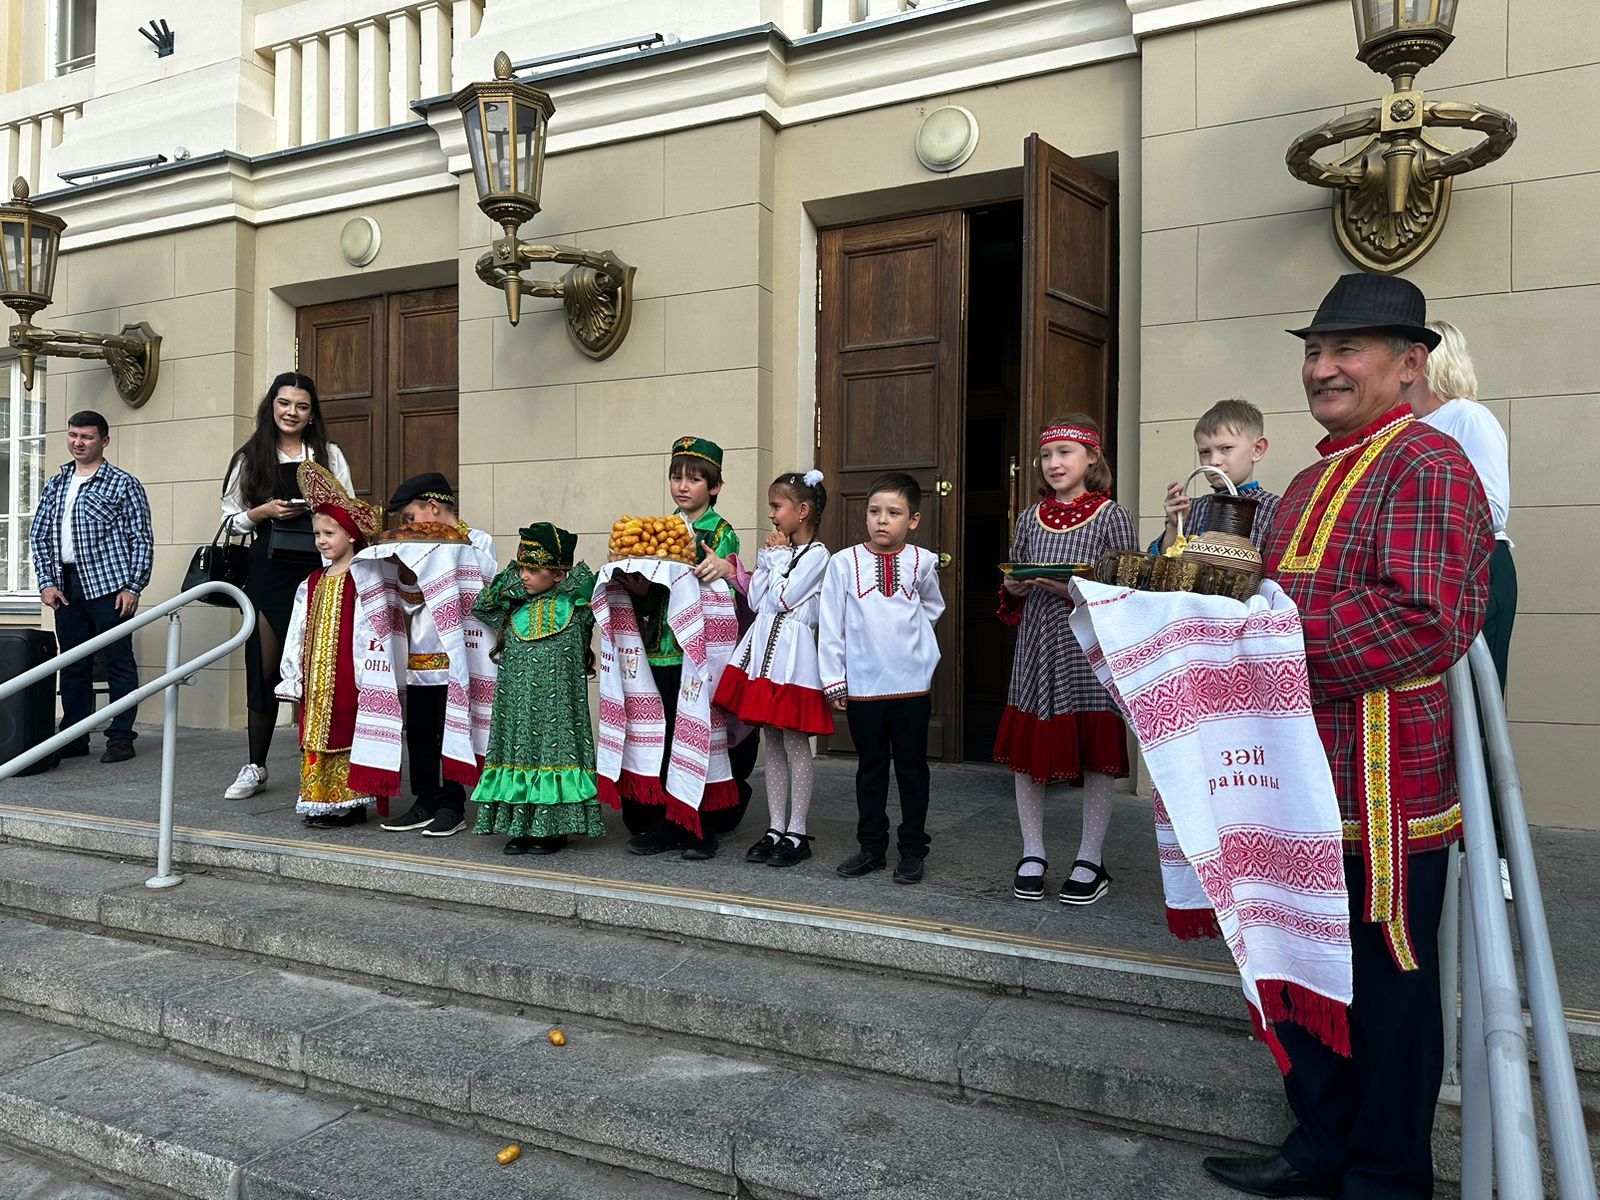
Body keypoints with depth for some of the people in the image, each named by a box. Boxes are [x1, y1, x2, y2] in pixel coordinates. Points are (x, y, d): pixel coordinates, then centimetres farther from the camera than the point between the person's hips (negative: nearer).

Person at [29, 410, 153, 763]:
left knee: (118, 662, -3)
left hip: (108, 585, -5)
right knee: (72, 666, 10)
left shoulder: (123, 484, 1)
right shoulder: (55, 485, 16)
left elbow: (142, 539, -3)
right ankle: (73, 738, 18)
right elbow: (38, 537, 16)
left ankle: (121, 737, 3)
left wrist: (133, 587, -10)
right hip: (66, 585, 5)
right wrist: (46, 583, 5)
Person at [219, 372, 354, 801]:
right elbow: (231, 517, 11)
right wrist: (265, 512, -7)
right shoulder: (251, 457, 11)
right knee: (264, 666, 3)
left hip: (317, 569, -1)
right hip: (268, 570, 1)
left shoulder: (329, 455, 10)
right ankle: (255, 768, 14)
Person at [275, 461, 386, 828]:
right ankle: (320, 801, 17)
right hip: (316, 681, 7)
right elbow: (298, 635, 15)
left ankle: (349, 804, 6)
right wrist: (292, 678, 12)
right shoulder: (311, 584, 14)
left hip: (349, 680, -7)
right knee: (316, 739, 8)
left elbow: (370, 633, -12)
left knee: (346, 736, -3)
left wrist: (368, 680, -16)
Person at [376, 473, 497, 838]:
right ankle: (425, 803, 21)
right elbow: (410, 603, 16)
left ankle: (452, 807, 9)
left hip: (456, 659, -7)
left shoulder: (476, 540, -1)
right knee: (419, 732, 10)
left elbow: (484, 584, -19)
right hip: (420, 658, 7)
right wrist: (406, 570, -1)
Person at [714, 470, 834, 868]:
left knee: (795, 746, 0)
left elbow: (780, 599, -15)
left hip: (792, 655, -8)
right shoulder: (779, 551, 15)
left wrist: (778, 556, -4)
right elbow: (756, 600, 10)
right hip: (764, 649, 8)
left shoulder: (816, 554, -8)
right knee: (773, 747, 11)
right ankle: (775, 830, 18)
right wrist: (767, 559, 4)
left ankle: (796, 834, 8)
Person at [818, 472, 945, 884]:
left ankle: (913, 849, 18)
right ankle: (872, 846, 22)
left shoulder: (922, 563, 0)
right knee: (870, 767, 12)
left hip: (912, 684, 0)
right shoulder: (844, 562, -3)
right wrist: (833, 679, -2)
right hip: (862, 685, 0)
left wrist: (905, 636, 11)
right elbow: (831, 624, -1)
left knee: (912, 766, 8)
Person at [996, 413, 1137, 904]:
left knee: (1096, 757, 4)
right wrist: (1012, 589, -4)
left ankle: (1091, 860, 19)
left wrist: (1079, 591, -18)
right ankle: (1032, 855, 22)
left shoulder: (1111, 516, -3)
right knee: (1025, 753, 7)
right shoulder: (1029, 519, 10)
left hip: (1090, 652, -4)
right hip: (1035, 652, 4)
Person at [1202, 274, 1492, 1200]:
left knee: (1389, 985, 8)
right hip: (1304, 785, 9)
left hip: (1385, 790, -9)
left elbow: (1422, 622, -26)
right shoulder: (1311, 483, 16)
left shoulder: (1428, 466, -14)